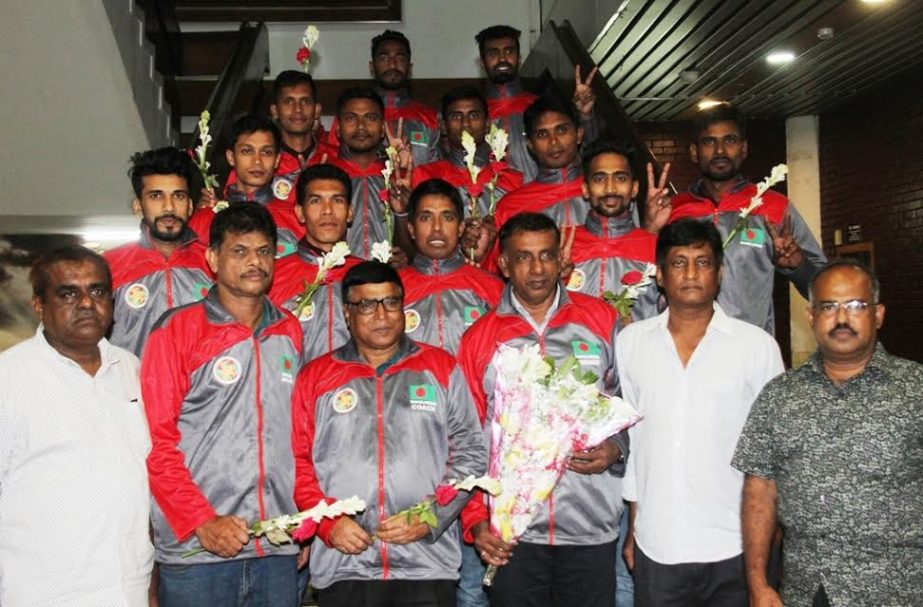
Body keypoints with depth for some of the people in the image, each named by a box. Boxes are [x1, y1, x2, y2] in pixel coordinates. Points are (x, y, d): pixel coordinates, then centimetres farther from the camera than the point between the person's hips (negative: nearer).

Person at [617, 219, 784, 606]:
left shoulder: (758, 345, -4)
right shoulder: (630, 342, 2)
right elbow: (628, 434, 9)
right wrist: (632, 525, 10)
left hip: (735, 546, -1)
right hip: (656, 546, 2)